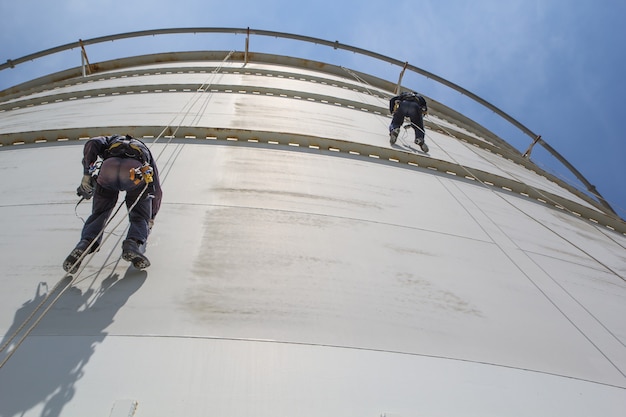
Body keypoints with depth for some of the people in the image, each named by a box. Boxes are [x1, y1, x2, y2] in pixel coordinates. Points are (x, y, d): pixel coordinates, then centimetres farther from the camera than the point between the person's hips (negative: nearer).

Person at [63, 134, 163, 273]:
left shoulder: (111, 140, 41)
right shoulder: (145, 150, 42)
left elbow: (92, 143, 13)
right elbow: (157, 190, 42)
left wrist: (87, 174, 10)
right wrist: (151, 218, 53)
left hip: (107, 169, 1)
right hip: (137, 172, 0)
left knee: (98, 214, 17)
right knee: (139, 216, 15)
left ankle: (85, 244, -7)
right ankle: (132, 244, -14)